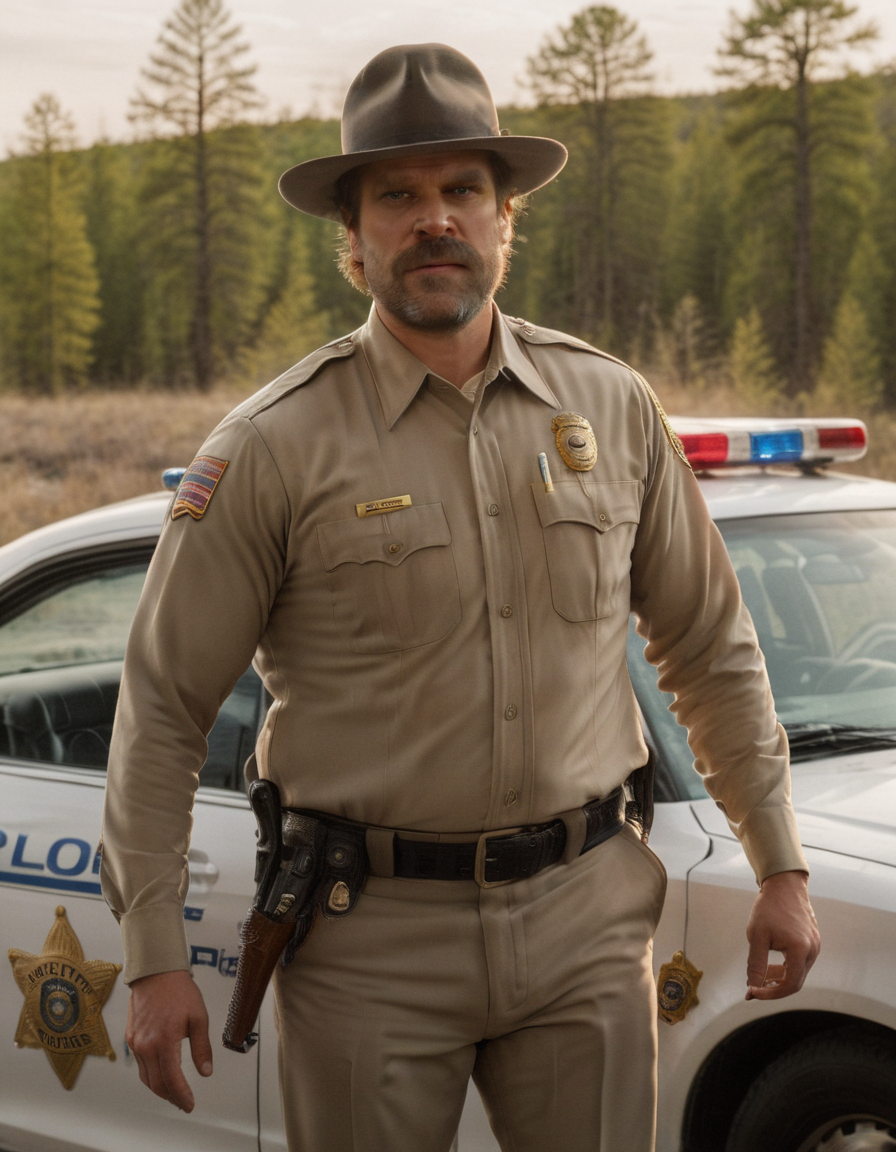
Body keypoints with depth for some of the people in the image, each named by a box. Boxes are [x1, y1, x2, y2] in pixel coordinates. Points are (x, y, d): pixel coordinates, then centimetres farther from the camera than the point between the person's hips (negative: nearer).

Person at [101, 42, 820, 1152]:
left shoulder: (611, 407, 5)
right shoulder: (274, 446, -6)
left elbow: (713, 652, 14)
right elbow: (162, 708, -3)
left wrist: (781, 868, 12)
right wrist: (154, 958, -7)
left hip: (587, 923, 3)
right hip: (371, 944, -2)